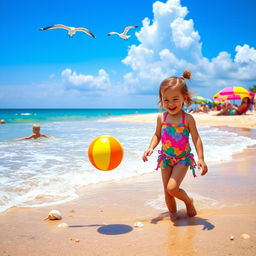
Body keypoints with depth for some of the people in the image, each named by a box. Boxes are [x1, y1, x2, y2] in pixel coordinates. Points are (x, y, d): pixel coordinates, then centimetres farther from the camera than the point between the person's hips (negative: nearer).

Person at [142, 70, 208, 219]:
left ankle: (189, 201, 15)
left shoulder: (188, 119, -13)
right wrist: (151, 148, -7)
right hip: (166, 158, 4)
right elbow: (157, 135, 10)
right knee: (167, 191, 6)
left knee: (172, 188, -15)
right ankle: (173, 214, 28)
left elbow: (196, 139, -8)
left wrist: (201, 159, -13)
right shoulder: (161, 118, -3)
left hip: (183, 158, -4)